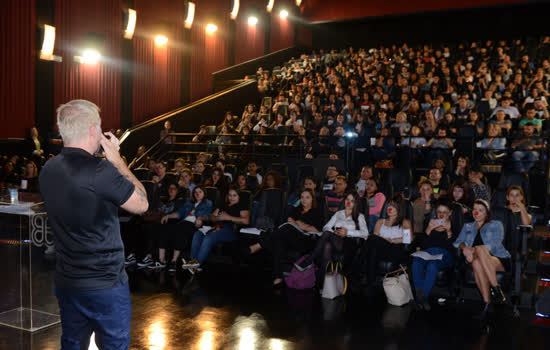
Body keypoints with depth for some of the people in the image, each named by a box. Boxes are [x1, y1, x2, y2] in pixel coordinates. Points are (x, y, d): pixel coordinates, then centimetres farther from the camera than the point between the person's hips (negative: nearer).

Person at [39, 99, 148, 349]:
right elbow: (141, 205, -11)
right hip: (105, 283, -7)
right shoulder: (101, 171, -23)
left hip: (66, 281, 7)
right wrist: (116, 159, -7)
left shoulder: (48, 170, 1)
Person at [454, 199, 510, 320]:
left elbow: (495, 244, -4)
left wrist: (474, 250, -18)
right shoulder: (467, 226, 27)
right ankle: (487, 303, -36)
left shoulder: (496, 225, 15)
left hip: (499, 259, -2)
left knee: (480, 248, -35)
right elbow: (457, 242, 12)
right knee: (476, 262, -37)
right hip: (478, 259, 2)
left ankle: (496, 290, -33)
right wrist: (464, 247, -13)